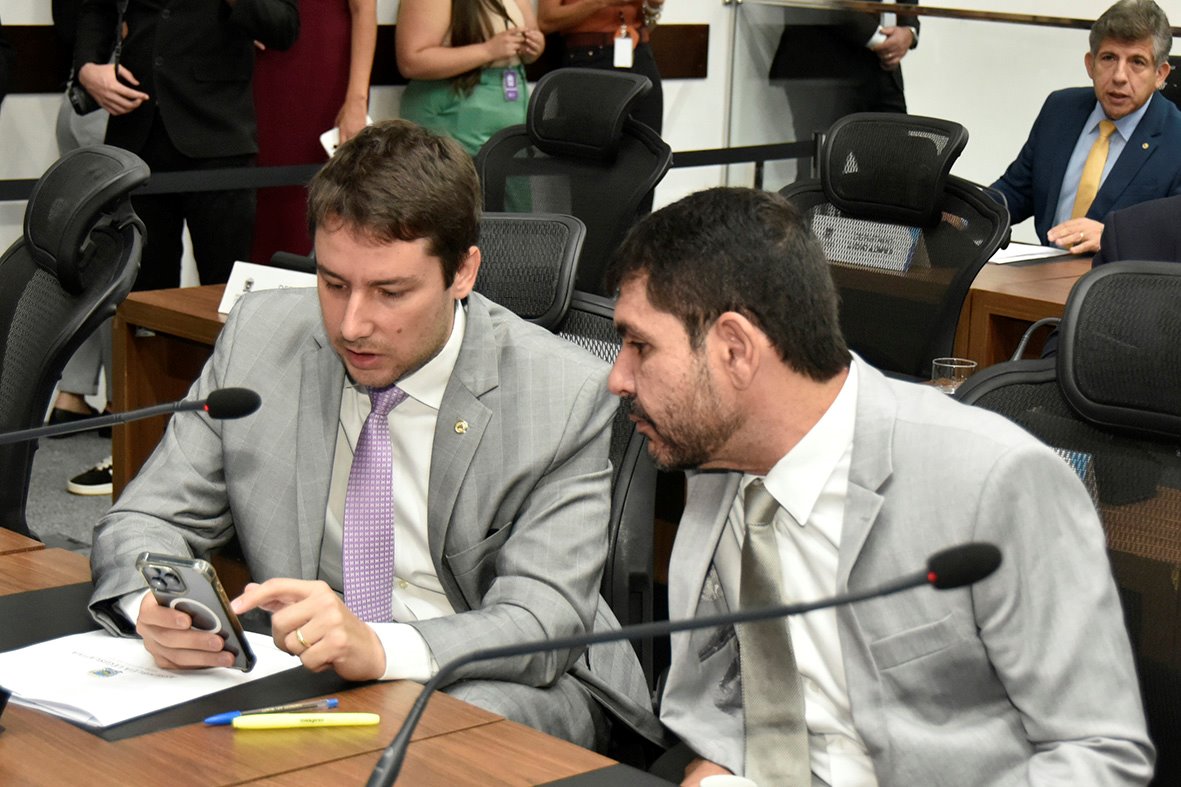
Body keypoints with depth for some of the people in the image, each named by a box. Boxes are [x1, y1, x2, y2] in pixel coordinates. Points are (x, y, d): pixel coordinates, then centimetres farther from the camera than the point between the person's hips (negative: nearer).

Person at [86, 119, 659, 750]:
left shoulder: (566, 396, -11)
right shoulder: (257, 337, -1)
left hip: (496, 691, -2)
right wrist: (157, 606, -24)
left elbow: (543, 622, -17)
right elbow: (143, 523, 2)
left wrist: (381, 648, -37)